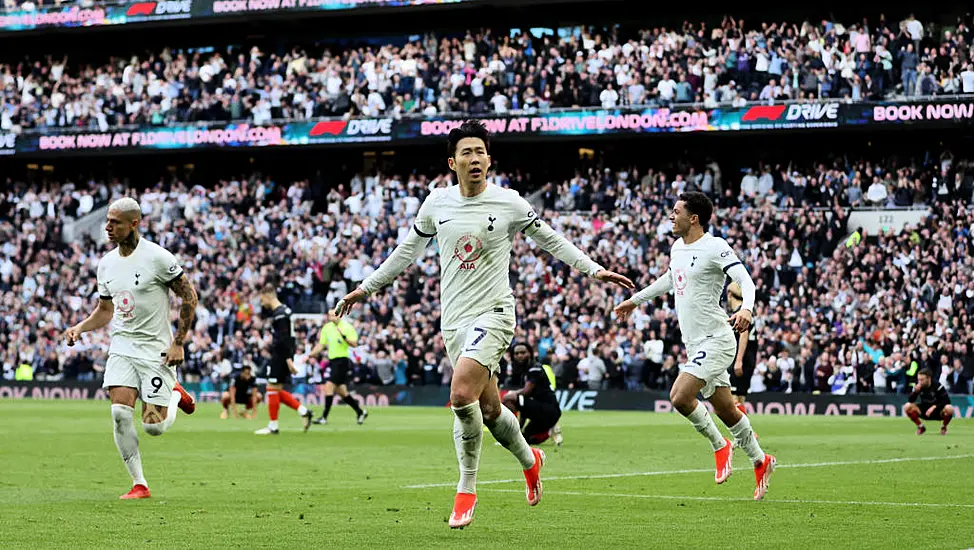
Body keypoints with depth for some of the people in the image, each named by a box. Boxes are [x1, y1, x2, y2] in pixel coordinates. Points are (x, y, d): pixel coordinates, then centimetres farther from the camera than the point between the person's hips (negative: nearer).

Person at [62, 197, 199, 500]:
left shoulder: (157, 257, -13)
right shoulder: (106, 263, 7)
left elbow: (189, 296, -7)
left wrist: (178, 343, -10)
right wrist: (80, 328, 0)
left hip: (156, 350, -5)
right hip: (121, 348, 5)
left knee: (154, 426, -7)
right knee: (120, 412, -14)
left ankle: (175, 395, 28)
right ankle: (139, 484, -3)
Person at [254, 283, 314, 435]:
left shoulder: (280, 314, -17)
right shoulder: (281, 310, 14)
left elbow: (285, 339, -23)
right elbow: (264, 314, 37)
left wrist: (288, 359, -26)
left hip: (280, 355, -10)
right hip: (280, 356, 10)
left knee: (272, 389, -3)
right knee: (277, 391, 13)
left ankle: (273, 427, 2)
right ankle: (304, 412, 8)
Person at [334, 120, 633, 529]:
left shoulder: (508, 203, -4)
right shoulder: (437, 202, 5)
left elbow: (550, 240, 8)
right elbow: (409, 249, 19)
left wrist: (593, 269, 4)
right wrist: (367, 288, 22)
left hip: (493, 313, -4)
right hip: (453, 319, 4)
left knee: (462, 394, -23)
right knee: (488, 409, 8)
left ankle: (466, 490, -9)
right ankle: (529, 460, 38)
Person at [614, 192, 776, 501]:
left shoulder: (715, 247, -13)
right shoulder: (678, 247, 13)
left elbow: (745, 280, -21)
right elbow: (670, 278, 32)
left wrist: (746, 308, -41)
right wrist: (635, 300, 40)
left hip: (715, 341, -8)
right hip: (696, 345, 8)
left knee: (680, 397, -20)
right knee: (726, 410, 12)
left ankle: (720, 445, 1)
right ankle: (760, 462, 26)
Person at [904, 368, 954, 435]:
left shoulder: (937, 386, -21)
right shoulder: (917, 386, -11)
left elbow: (946, 401, -22)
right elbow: (911, 401, -14)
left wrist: (934, 407, -32)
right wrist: (916, 391, -32)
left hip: (938, 412, -3)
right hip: (924, 411, 3)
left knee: (949, 408, -35)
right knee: (907, 407, -19)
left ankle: (943, 427, -4)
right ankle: (921, 427, 1)